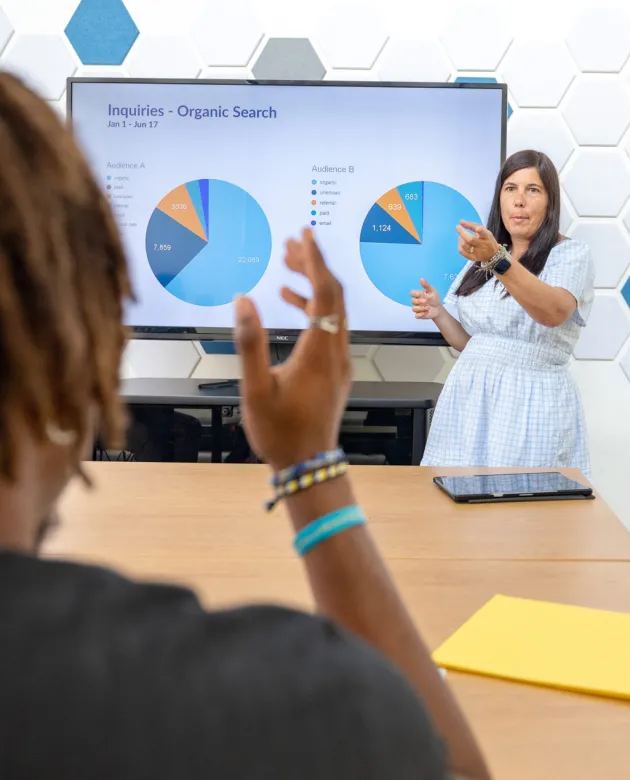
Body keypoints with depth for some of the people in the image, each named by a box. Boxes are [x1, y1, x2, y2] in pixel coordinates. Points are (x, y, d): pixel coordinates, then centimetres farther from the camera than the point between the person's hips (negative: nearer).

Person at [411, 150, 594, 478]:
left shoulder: (571, 254, -4)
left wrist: (498, 260, -35)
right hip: (469, 400, 5)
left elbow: (553, 312, -25)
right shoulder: (481, 260, 14)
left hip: (532, 402, -5)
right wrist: (439, 314, -2)